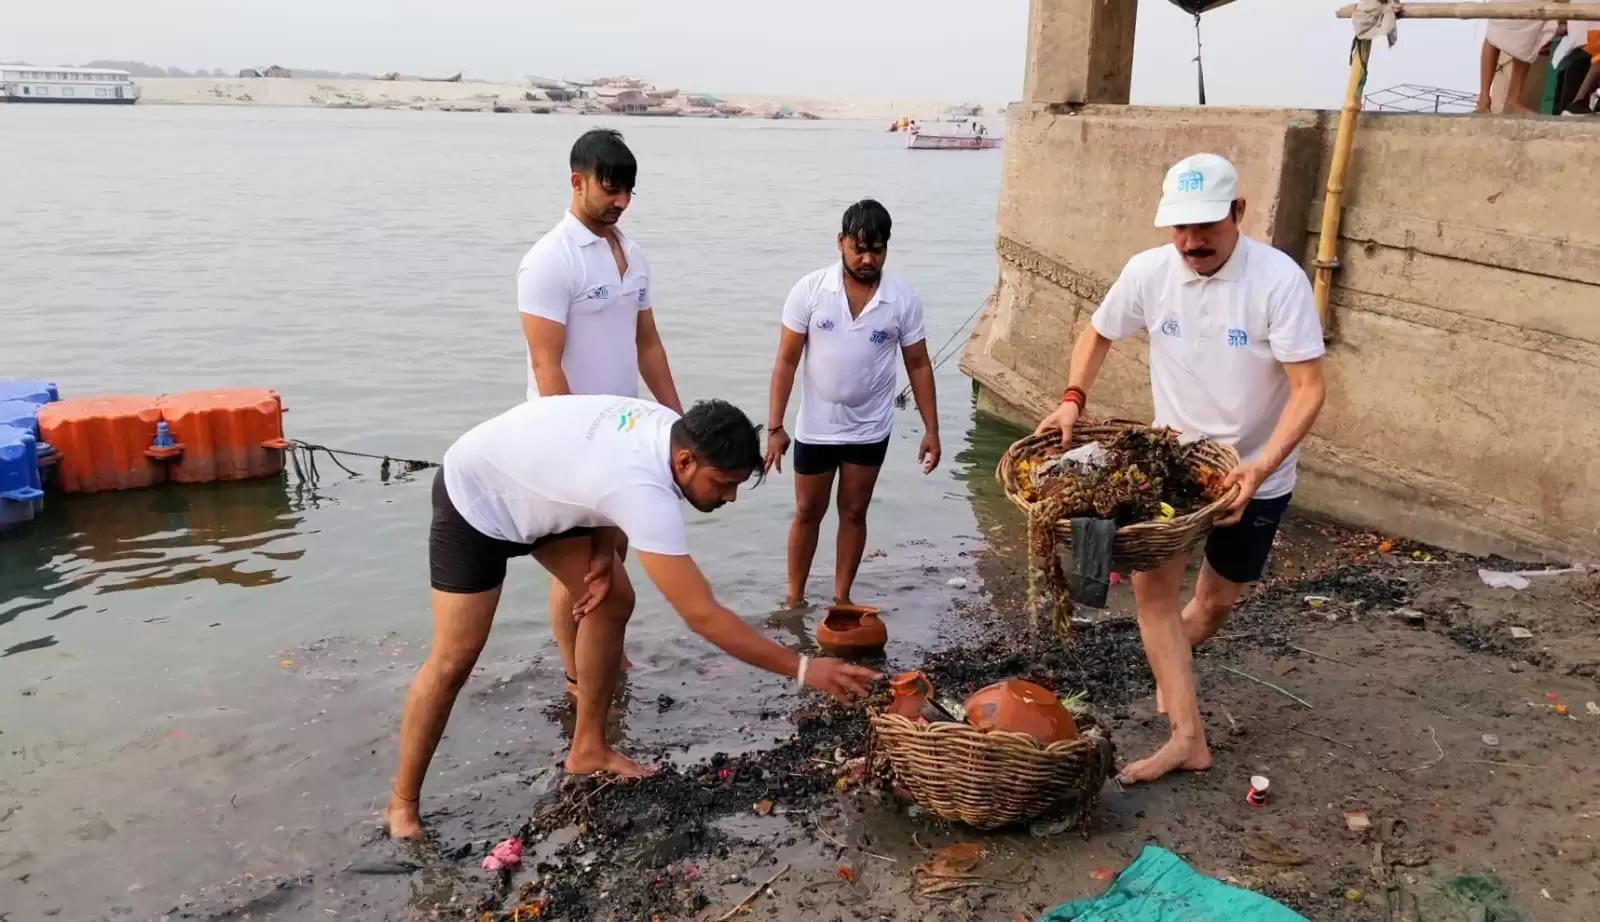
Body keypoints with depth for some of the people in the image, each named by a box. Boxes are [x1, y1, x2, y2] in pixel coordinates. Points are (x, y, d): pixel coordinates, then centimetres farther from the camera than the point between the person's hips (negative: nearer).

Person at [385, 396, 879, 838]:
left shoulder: (669, 429, -16)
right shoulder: (643, 490, -41)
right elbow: (702, 615, -39)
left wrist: (604, 554, -8)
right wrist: (802, 669, -35)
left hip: (538, 485, 9)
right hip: (476, 496, -9)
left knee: (614, 602, 3)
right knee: (455, 658, -8)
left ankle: (587, 749, 16)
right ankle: (402, 804, 10)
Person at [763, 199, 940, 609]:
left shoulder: (903, 300, -10)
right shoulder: (809, 291, -13)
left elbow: (918, 365, -1)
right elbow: (787, 361, -9)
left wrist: (931, 429, -2)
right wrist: (775, 426, -12)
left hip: (870, 430, 1)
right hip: (815, 429, -1)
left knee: (854, 513, 13)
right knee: (807, 513, 12)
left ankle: (841, 598, 28)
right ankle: (794, 596, 28)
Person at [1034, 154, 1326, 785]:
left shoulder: (1279, 279, -24)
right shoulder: (1148, 271, -13)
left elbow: (1308, 389, -24)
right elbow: (1097, 335, 5)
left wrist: (1260, 467, -37)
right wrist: (1073, 399, -13)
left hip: (1256, 474, -2)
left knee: (1217, 601, 12)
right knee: (1153, 582, -12)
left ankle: (1169, 663, 45)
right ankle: (1188, 736, -3)